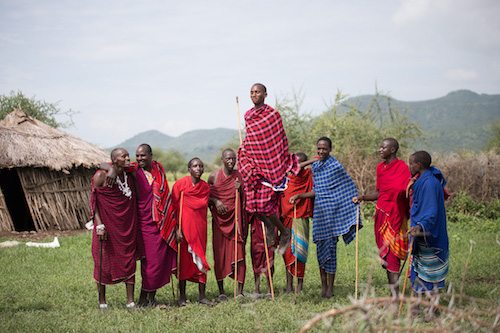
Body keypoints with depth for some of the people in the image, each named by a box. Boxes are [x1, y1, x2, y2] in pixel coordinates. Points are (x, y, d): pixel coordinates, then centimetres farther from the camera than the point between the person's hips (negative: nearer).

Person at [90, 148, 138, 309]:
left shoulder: (129, 176, 8)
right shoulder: (101, 176, -7)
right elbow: (93, 201, -8)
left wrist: (135, 225, 7)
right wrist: (99, 224, -16)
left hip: (127, 226, 5)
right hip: (107, 225, -4)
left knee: (129, 260, 3)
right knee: (104, 261, 3)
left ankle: (130, 301, 8)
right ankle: (102, 300, 15)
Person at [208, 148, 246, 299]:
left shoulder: (239, 175, 4)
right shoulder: (214, 176, 1)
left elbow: (245, 199, 6)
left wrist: (240, 189, -13)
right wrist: (216, 201, -9)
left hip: (235, 217, 1)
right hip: (219, 219, 0)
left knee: (238, 251, -5)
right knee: (219, 253, 0)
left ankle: (240, 290, -2)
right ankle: (221, 291, 9)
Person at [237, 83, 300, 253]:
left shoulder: (273, 114, -7)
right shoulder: (248, 115, 10)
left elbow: (281, 141, -5)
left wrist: (282, 166, -7)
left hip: (269, 163, -6)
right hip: (253, 162, 6)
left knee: (264, 203, -9)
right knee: (253, 200, 1)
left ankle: (284, 232, 11)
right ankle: (270, 227, 25)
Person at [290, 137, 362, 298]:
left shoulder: (335, 166, -7)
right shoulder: (315, 166, 12)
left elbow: (349, 187, -5)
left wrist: (353, 212, -10)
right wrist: (299, 196, 10)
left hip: (332, 211, -6)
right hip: (319, 211, 6)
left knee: (330, 245, -4)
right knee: (320, 245, 7)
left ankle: (330, 287, 3)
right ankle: (323, 285, 15)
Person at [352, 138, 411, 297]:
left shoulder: (401, 167, -10)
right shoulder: (380, 167, 13)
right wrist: (362, 198, 9)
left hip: (395, 213, -7)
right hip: (381, 212, 8)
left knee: (391, 253, -9)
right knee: (384, 251, 10)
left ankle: (394, 293, -7)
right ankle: (392, 290, 19)